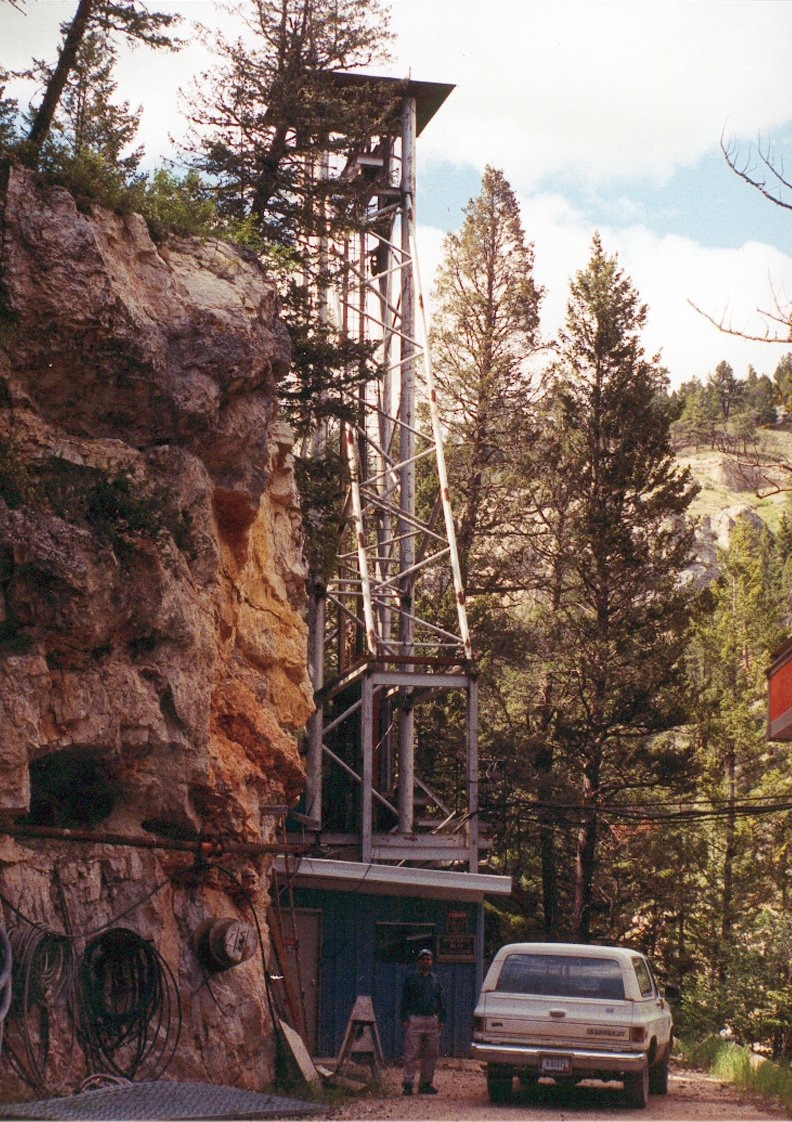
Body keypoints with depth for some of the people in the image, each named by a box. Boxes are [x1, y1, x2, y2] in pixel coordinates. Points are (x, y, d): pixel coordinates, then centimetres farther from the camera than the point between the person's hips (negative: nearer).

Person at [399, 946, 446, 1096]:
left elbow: (441, 1001, 18)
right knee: (411, 1053, -8)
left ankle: (425, 1083, 12)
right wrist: (404, 1019, -4)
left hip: (432, 1020, 4)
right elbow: (404, 1000, 5)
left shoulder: (435, 979, 16)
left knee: (431, 1054, 4)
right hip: (415, 1020, -4)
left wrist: (442, 1020, 9)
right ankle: (408, 1083, -6)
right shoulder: (411, 978, 6)